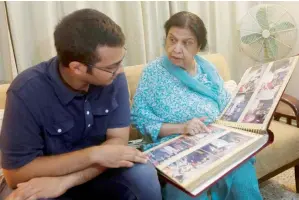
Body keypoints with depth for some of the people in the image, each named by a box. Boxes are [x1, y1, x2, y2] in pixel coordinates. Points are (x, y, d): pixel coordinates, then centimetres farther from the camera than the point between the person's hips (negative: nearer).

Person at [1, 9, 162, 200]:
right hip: (43, 181, -2)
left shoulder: (113, 77, -15)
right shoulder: (26, 92, -25)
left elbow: (118, 140, -15)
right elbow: (16, 173, -21)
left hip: (99, 172, 3)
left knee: (143, 174, -25)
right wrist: (94, 154, -29)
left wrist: (65, 182, -28)